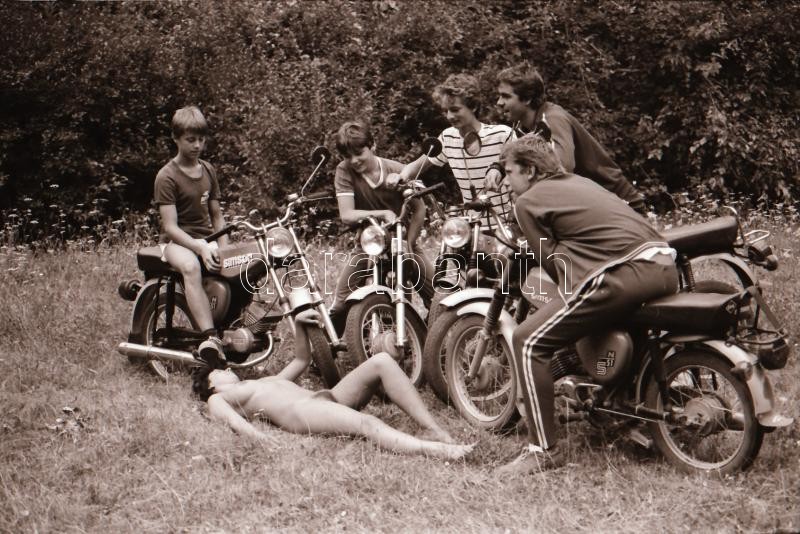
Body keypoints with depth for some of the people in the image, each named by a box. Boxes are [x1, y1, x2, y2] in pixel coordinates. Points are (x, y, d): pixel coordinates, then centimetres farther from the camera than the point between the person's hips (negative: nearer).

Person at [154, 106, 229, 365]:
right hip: (177, 242, -6)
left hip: (206, 238, 6)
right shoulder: (167, 176, -9)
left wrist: (224, 250, -2)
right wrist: (200, 248, -28)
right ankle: (211, 338, -50)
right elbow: (170, 226, -16)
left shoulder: (208, 171, 11)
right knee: (191, 266, -39)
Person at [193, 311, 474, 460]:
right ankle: (434, 450, -58)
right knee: (368, 424, -36)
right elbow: (227, 415, -9)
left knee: (381, 360, -14)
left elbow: (301, 361, 46)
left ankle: (434, 431, -26)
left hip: (327, 398, 8)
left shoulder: (266, 382, 38)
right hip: (299, 413, -8)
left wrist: (299, 326, 30)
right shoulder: (219, 398, 16)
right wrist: (250, 430, -32)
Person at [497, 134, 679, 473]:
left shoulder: (528, 202, 5)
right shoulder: (576, 181, 28)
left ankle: (543, 449, -5)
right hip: (665, 267, 9)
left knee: (528, 342, -3)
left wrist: (572, 292, 19)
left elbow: (552, 260, 4)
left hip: (624, 274, -9)